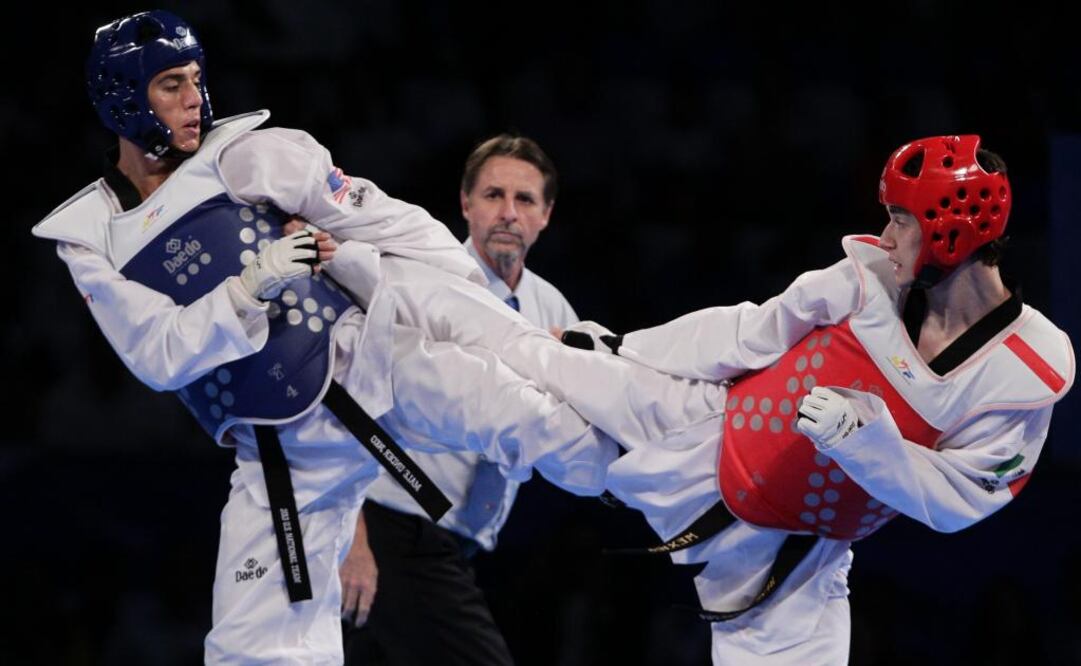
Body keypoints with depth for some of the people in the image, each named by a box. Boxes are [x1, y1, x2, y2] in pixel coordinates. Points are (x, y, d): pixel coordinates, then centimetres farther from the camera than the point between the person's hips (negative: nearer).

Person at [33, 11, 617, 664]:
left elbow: (399, 230, -1)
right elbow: (159, 357, -7)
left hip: (364, 357, -2)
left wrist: (518, 327, -5)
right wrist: (252, 287, -21)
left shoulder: (249, 157, -1)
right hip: (281, 456, 2)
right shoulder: (90, 241, 4)